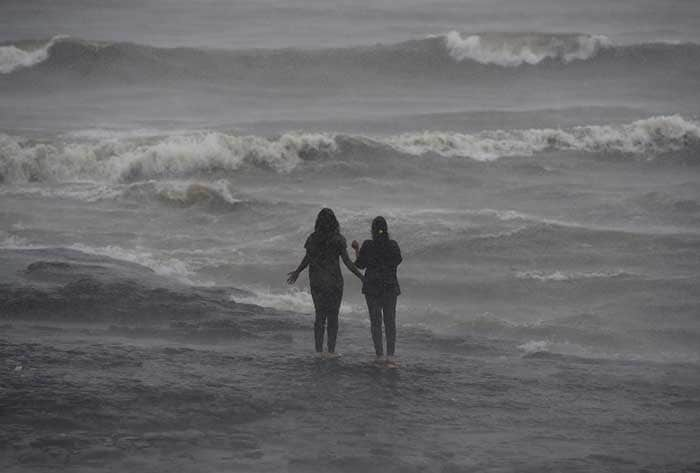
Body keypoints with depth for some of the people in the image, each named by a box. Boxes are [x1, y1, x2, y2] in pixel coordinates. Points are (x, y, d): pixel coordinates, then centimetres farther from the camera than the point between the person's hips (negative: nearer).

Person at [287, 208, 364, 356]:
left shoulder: (312, 239, -1)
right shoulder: (338, 240, -11)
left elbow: (307, 259, 4)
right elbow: (347, 262, -11)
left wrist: (297, 272, 22)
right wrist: (361, 276, -3)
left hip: (316, 281, 3)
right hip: (333, 281, -3)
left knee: (319, 315, 13)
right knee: (333, 316, 5)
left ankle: (319, 350, 9)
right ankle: (331, 350, 2)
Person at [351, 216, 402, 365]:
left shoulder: (367, 246, -11)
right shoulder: (393, 245, -6)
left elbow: (359, 265, -2)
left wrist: (356, 250, 14)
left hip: (372, 287, -1)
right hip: (390, 286, 1)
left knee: (375, 321, 8)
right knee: (390, 321, 7)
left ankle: (379, 355, 5)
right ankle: (390, 355, -4)